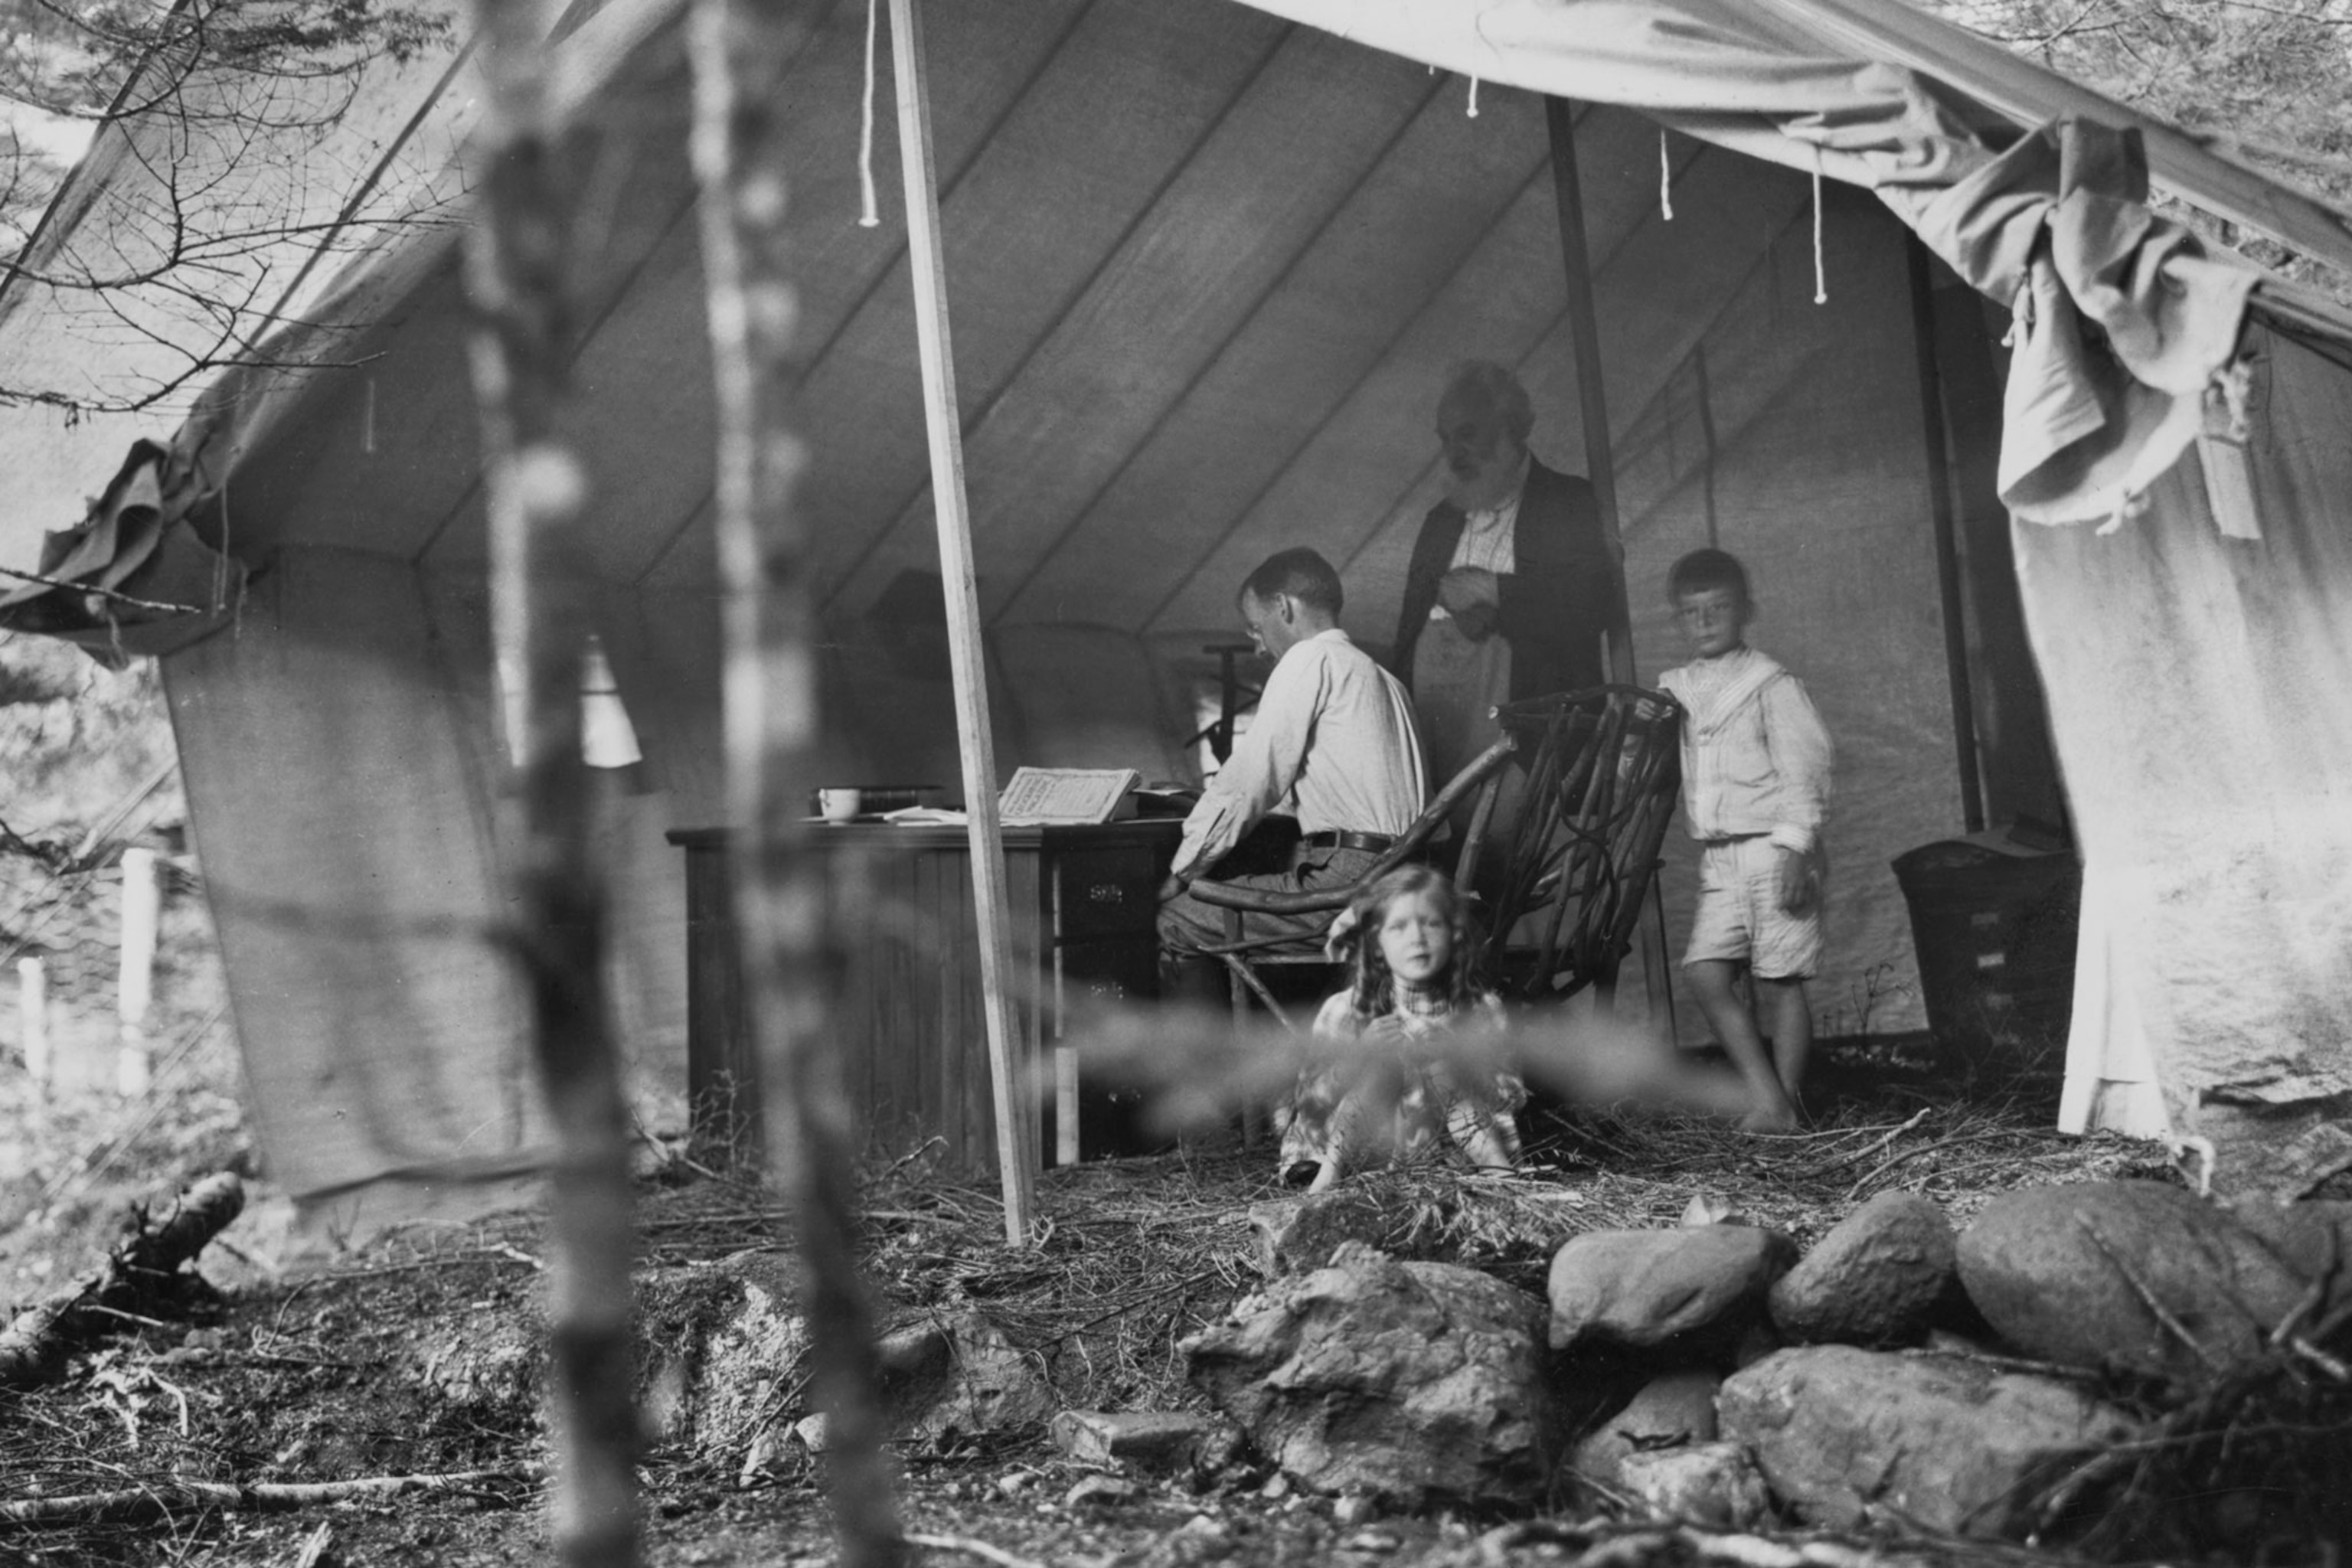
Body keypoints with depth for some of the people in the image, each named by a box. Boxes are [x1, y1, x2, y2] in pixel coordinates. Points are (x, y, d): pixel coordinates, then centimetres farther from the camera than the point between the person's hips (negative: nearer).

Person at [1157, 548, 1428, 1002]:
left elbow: (1250, 778, -9)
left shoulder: (1311, 659, -5)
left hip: (1347, 881, -10)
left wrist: (1182, 871, 0)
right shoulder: (1373, 674, 23)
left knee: (1174, 922, -7)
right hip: (1394, 875, 10)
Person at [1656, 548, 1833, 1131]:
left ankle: (1785, 1101, 10)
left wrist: (1795, 846, -15)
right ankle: (1765, 1093, 2)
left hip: (1772, 848, -5)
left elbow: (1804, 767, -9)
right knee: (1706, 971, -5)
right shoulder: (1676, 690, 12)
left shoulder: (1770, 683, -5)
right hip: (1717, 857, 5)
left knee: (1776, 983, -1)